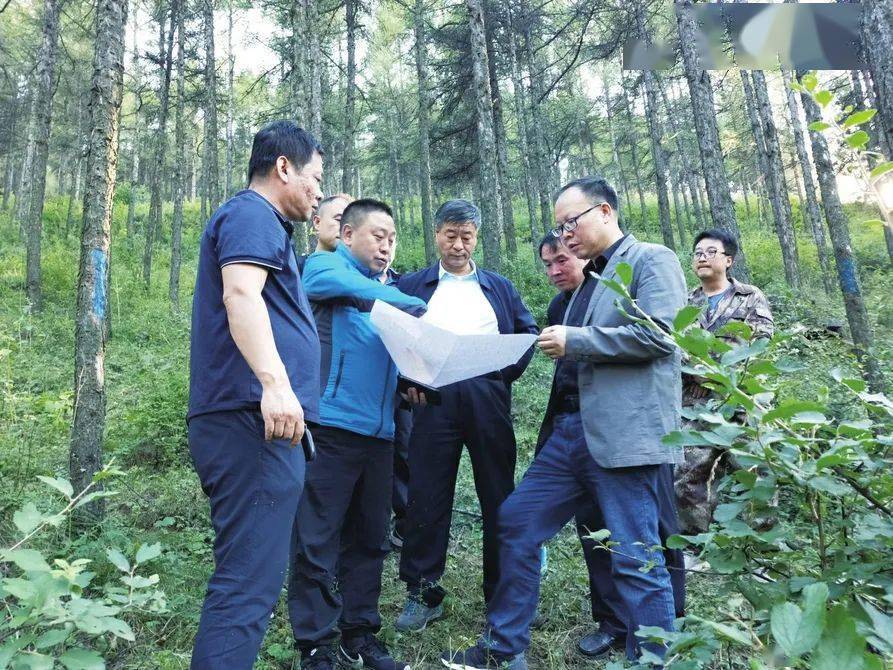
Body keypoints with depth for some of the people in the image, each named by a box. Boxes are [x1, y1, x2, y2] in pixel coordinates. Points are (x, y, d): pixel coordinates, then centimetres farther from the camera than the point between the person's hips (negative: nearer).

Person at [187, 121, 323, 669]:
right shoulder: (253, 215, -4)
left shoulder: (260, 223, 27)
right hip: (254, 421, -11)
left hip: (255, 421, 11)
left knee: (247, 575, 18)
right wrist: (274, 380, -34)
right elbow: (241, 294, -23)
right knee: (250, 583, -10)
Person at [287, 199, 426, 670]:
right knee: (317, 543, 0)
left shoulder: (385, 287, 23)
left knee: (368, 540, 13)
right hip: (330, 425, -7)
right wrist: (421, 309, -19)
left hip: (378, 432, 7)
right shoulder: (323, 266, 4)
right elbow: (357, 291, -18)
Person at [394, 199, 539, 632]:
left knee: (498, 496, 7)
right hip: (434, 398, -1)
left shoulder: (499, 287, 19)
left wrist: (507, 371, -2)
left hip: (489, 399, 2)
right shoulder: (411, 286, 14)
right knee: (427, 496, 1)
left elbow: (527, 333, 14)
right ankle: (423, 594, 17)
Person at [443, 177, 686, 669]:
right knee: (516, 522, 10)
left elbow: (658, 334, -15)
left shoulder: (652, 261, -1)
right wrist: (559, 346, 8)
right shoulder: (591, 277, 22)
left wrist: (575, 340, -13)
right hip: (571, 428, 9)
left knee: (636, 558, -2)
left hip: (623, 433, -8)